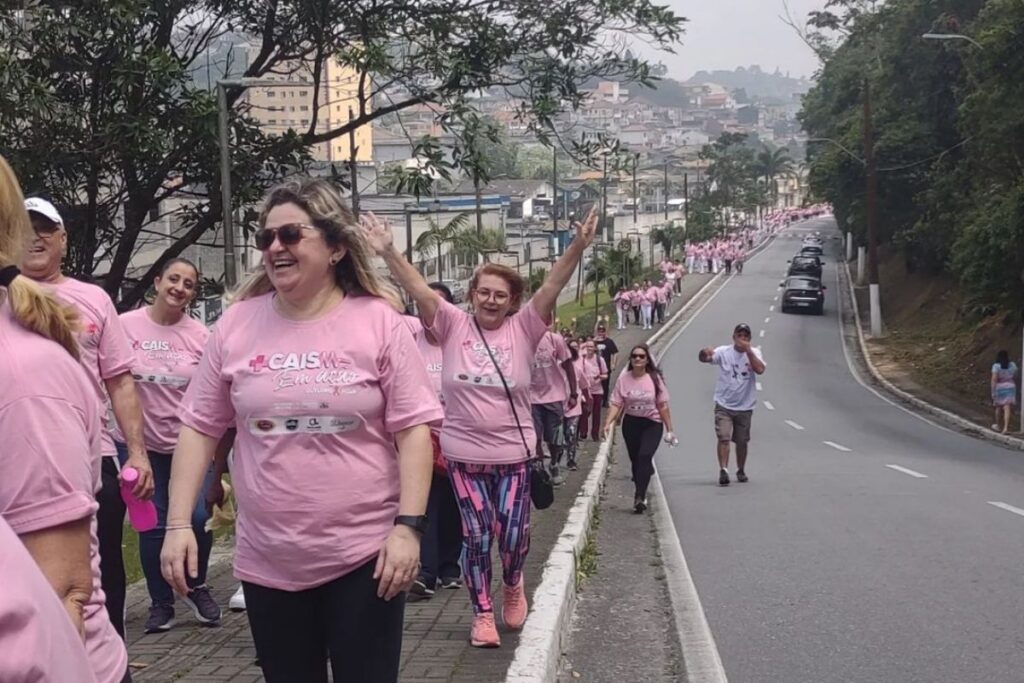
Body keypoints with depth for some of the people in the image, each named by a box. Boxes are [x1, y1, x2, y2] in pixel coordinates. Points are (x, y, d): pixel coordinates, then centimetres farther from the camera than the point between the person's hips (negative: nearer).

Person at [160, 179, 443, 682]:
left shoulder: (378, 322, -6)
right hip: (268, 561, 3)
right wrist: (179, 524, -1)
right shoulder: (236, 325, 2)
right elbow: (199, 428, 5)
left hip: (365, 554, -3)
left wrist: (408, 525, -14)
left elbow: (413, 430, -6)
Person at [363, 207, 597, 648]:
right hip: (463, 455, 0)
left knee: (513, 536, 5)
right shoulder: (453, 326, -3)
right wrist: (387, 252, -26)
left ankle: (513, 584, 38)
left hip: (513, 455, 0)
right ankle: (482, 614, 18)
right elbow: (418, 290, -13)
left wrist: (578, 247, -29)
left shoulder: (523, 329, -3)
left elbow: (551, 288, -16)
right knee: (475, 537, 5)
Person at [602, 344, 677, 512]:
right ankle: (640, 496, 23)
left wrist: (669, 429, -1)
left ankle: (639, 497, -21)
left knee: (645, 456, -19)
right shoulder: (623, 378, -3)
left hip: (652, 423, -2)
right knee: (635, 460, 8)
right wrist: (608, 423, -19)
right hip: (631, 423, 2)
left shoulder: (655, 378, -4)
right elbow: (616, 404, -5)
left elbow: (663, 405, -1)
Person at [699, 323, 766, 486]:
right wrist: (705, 353, -41)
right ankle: (723, 471, -17)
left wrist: (748, 350, -25)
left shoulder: (754, 352, 0)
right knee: (724, 438, -16)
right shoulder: (723, 352, -4)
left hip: (745, 406, 2)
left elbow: (760, 369, -18)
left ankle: (741, 471, 31)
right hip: (724, 405, -2)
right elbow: (703, 358, -17)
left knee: (742, 441, 12)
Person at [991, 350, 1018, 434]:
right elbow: (1015, 378, 9)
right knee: (1007, 408, -5)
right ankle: (1006, 427, -16)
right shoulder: (1013, 365, 3)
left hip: (999, 388, -2)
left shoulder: (996, 366, -9)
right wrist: (1015, 386, 24)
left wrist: (993, 392, -13)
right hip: (1010, 387, 2)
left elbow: (994, 379, -14)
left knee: (999, 407, 14)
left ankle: (997, 425, 30)